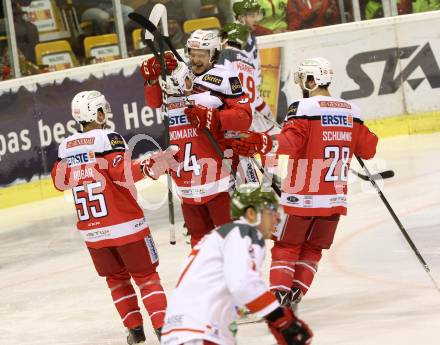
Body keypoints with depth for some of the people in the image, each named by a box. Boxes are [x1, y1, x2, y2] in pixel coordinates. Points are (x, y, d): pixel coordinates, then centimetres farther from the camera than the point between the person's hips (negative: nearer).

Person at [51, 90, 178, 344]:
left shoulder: (66, 146, 4)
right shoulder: (108, 138, -11)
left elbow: (60, 181, 15)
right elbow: (122, 172, -23)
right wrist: (150, 166, -29)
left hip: (91, 229, 4)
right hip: (125, 225, -4)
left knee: (116, 278, 18)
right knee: (145, 275, 4)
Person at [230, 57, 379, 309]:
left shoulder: (304, 108, -10)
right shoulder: (351, 111, 8)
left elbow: (291, 141, -24)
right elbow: (368, 148, 16)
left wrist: (263, 143, -34)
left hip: (302, 195, -5)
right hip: (335, 197, 5)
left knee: (287, 246, 6)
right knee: (312, 249, 15)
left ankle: (279, 291, -6)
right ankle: (296, 294, 6)